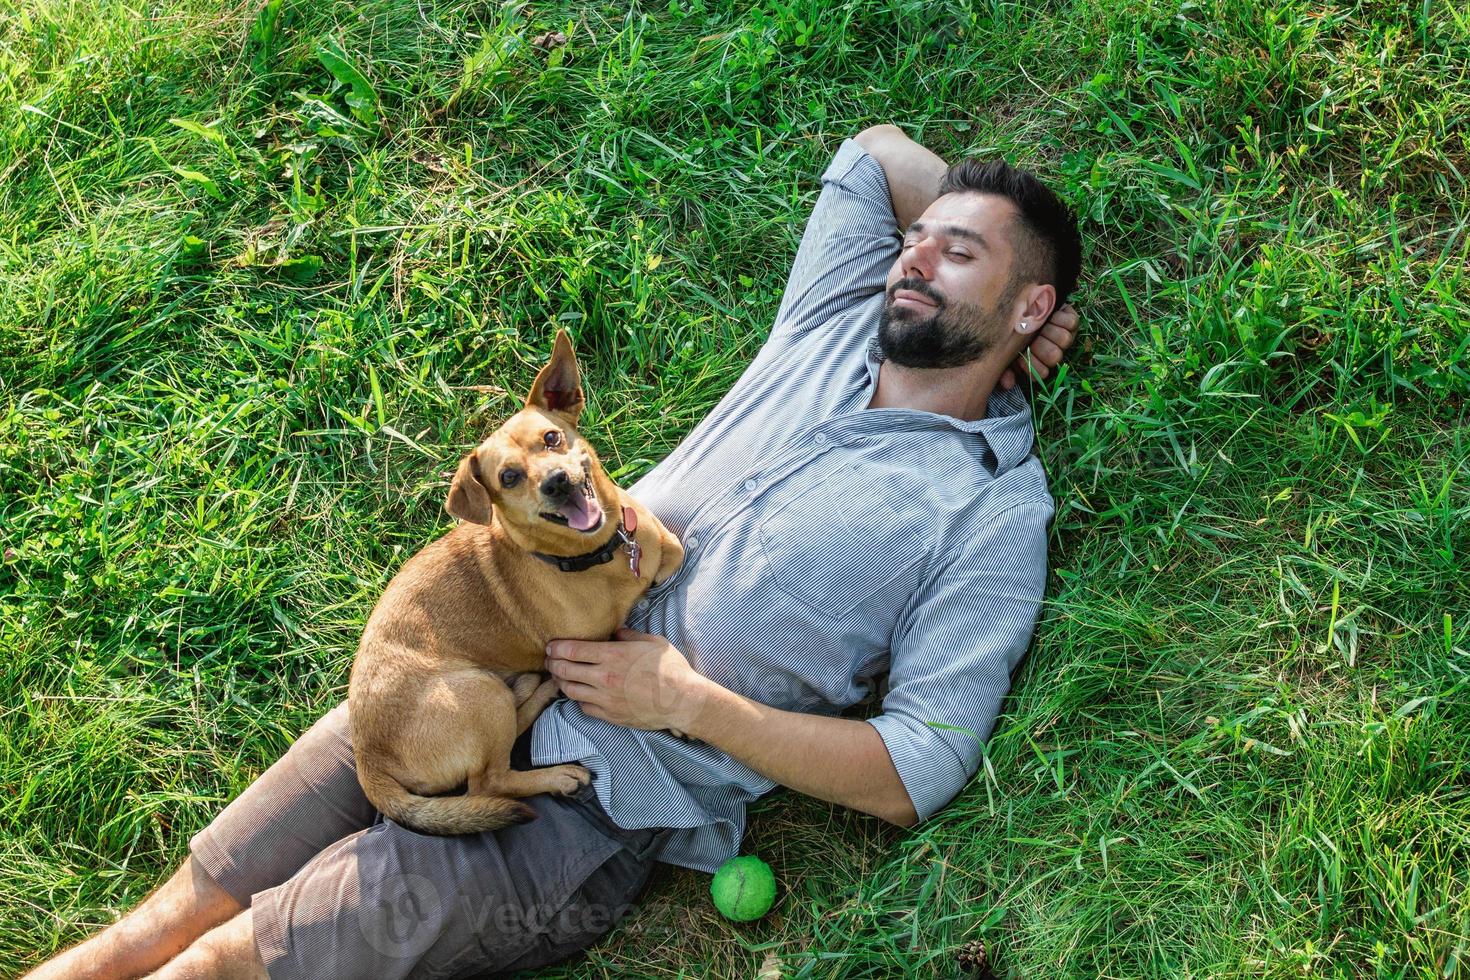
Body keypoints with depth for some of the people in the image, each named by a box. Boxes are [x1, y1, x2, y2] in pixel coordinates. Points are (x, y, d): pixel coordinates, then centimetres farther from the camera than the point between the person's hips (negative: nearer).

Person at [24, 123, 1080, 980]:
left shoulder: (992, 514, -6)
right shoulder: (835, 321, 10)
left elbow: (916, 775, -12)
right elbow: (875, 149, 27)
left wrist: (688, 702, -16)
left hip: (594, 819, -5)